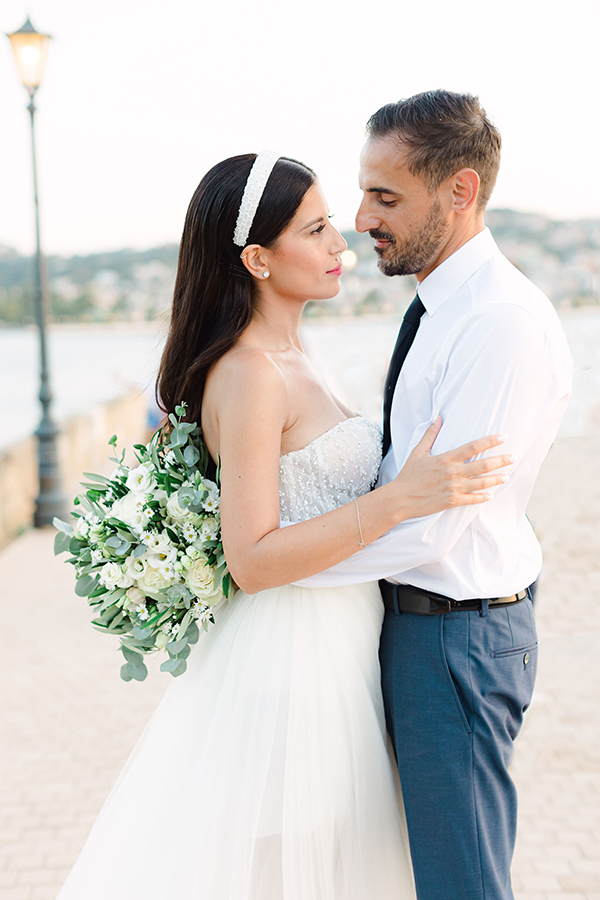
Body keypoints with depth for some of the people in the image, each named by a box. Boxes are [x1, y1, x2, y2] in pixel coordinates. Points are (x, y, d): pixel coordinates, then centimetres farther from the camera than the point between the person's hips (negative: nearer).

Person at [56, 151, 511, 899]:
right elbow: (252, 559, -23)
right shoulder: (247, 375, -20)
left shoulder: (287, 361, 9)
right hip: (291, 661, -9)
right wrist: (402, 498, -27)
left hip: (335, 660, 9)